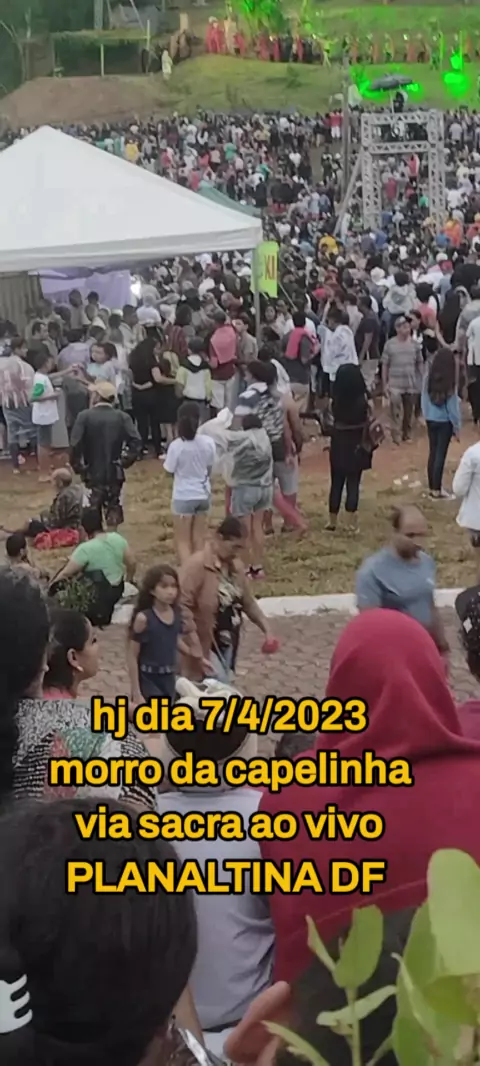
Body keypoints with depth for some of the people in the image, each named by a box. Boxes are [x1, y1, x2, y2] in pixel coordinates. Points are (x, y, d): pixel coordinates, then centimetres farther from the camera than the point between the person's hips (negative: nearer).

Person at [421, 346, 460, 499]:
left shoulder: (428, 377, -5)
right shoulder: (449, 382, -18)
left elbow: (424, 399, 2)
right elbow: (452, 405, -12)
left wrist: (426, 415, 15)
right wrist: (457, 426, -2)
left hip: (430, 419, 5)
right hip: (444, 421, -5)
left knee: (433, 453, 13)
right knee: (440, 454, 2)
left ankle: (432, 488, 20)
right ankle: (437, 491, 7)